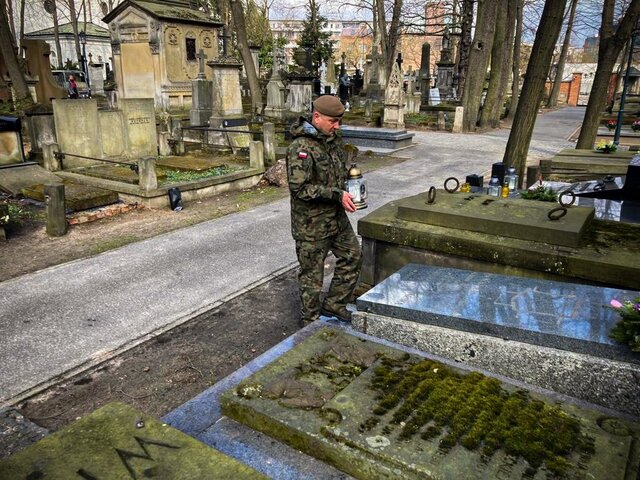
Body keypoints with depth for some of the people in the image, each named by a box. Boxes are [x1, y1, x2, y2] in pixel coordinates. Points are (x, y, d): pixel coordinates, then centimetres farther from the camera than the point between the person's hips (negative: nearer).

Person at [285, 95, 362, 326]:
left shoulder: (333, 138, 6)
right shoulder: (301, 148, -22)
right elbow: (299, 187, -27)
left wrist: (347, 190, 3)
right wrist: (337, 194, -25)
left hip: (336, 217, 9)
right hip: (311, 223, -9)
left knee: (353, 255, 18)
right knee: (312, 272, 6)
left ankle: (333, 304, 33)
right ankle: (311, 320, 25)